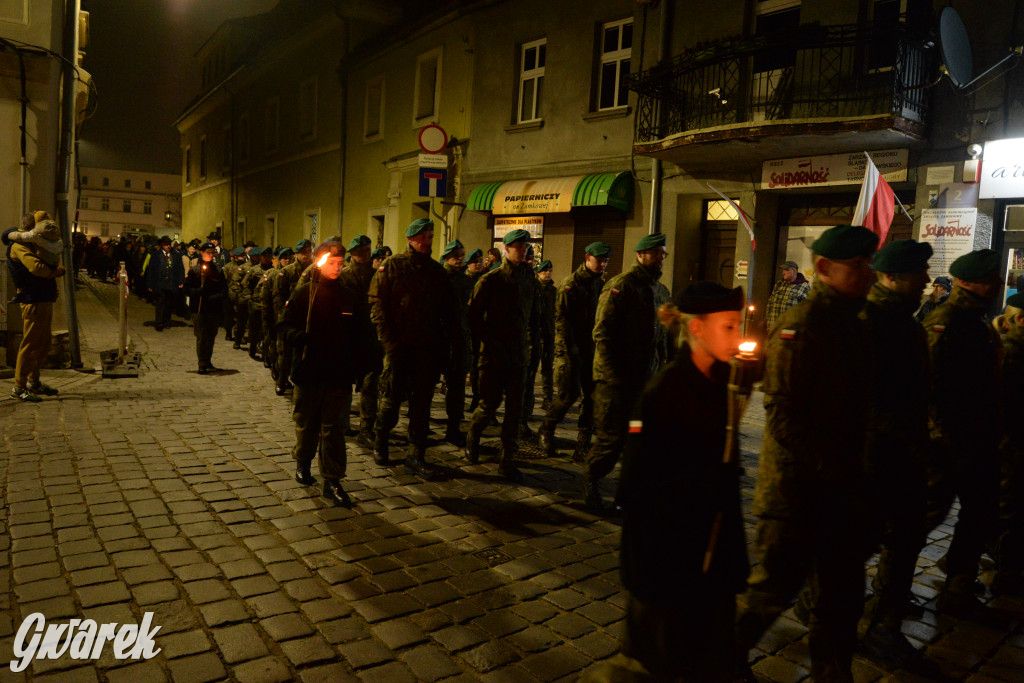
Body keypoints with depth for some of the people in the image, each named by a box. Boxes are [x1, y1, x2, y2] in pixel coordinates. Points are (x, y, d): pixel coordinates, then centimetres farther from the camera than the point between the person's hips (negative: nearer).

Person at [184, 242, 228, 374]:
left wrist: (215, 297, -12)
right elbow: (187, 288, 0)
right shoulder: (194, 270, 3)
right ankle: (202, 364, 0)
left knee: (211, 337, 10)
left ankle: (207, 362, 24)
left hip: (215, 309, 2)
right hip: (199, 309, -2)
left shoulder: (218, 271, 9)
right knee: (201, 337, -4)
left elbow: (224, 290, 7)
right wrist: (200, 291, -18)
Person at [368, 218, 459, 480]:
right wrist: (388, 338, -12)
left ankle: (416, 456, 12)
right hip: (399, 345, -3)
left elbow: (447, 309, 14)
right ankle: (380, 440, 30)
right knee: (393, 397, 4)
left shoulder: (436, 270, 12)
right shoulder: (392, 265, 1)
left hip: (428, 347, 3)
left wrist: (450, 339, 2)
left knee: (422, 401, 4)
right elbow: (377, 303, -4)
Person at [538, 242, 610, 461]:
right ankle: (545, 431, 19)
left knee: (591, 397, 2)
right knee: (568, 395, -6)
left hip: (592, 350, 6)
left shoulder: (601, 285, 12)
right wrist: (570, 351, -15)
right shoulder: (570, 285, -7)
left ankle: (583, 447, 10)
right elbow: (561, 320, -11)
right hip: (571, 350, -6)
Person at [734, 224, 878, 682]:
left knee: (842, 594, 15)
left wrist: (852, 468, 8)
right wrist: (831, 467, -20)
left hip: (838, 488, 8)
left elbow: (854, 408, 16)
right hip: (795, 486, -8)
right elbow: (783, 416, -21)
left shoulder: (853, 326, 10)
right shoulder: (799, 327, -16)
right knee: (776, 586, 5)